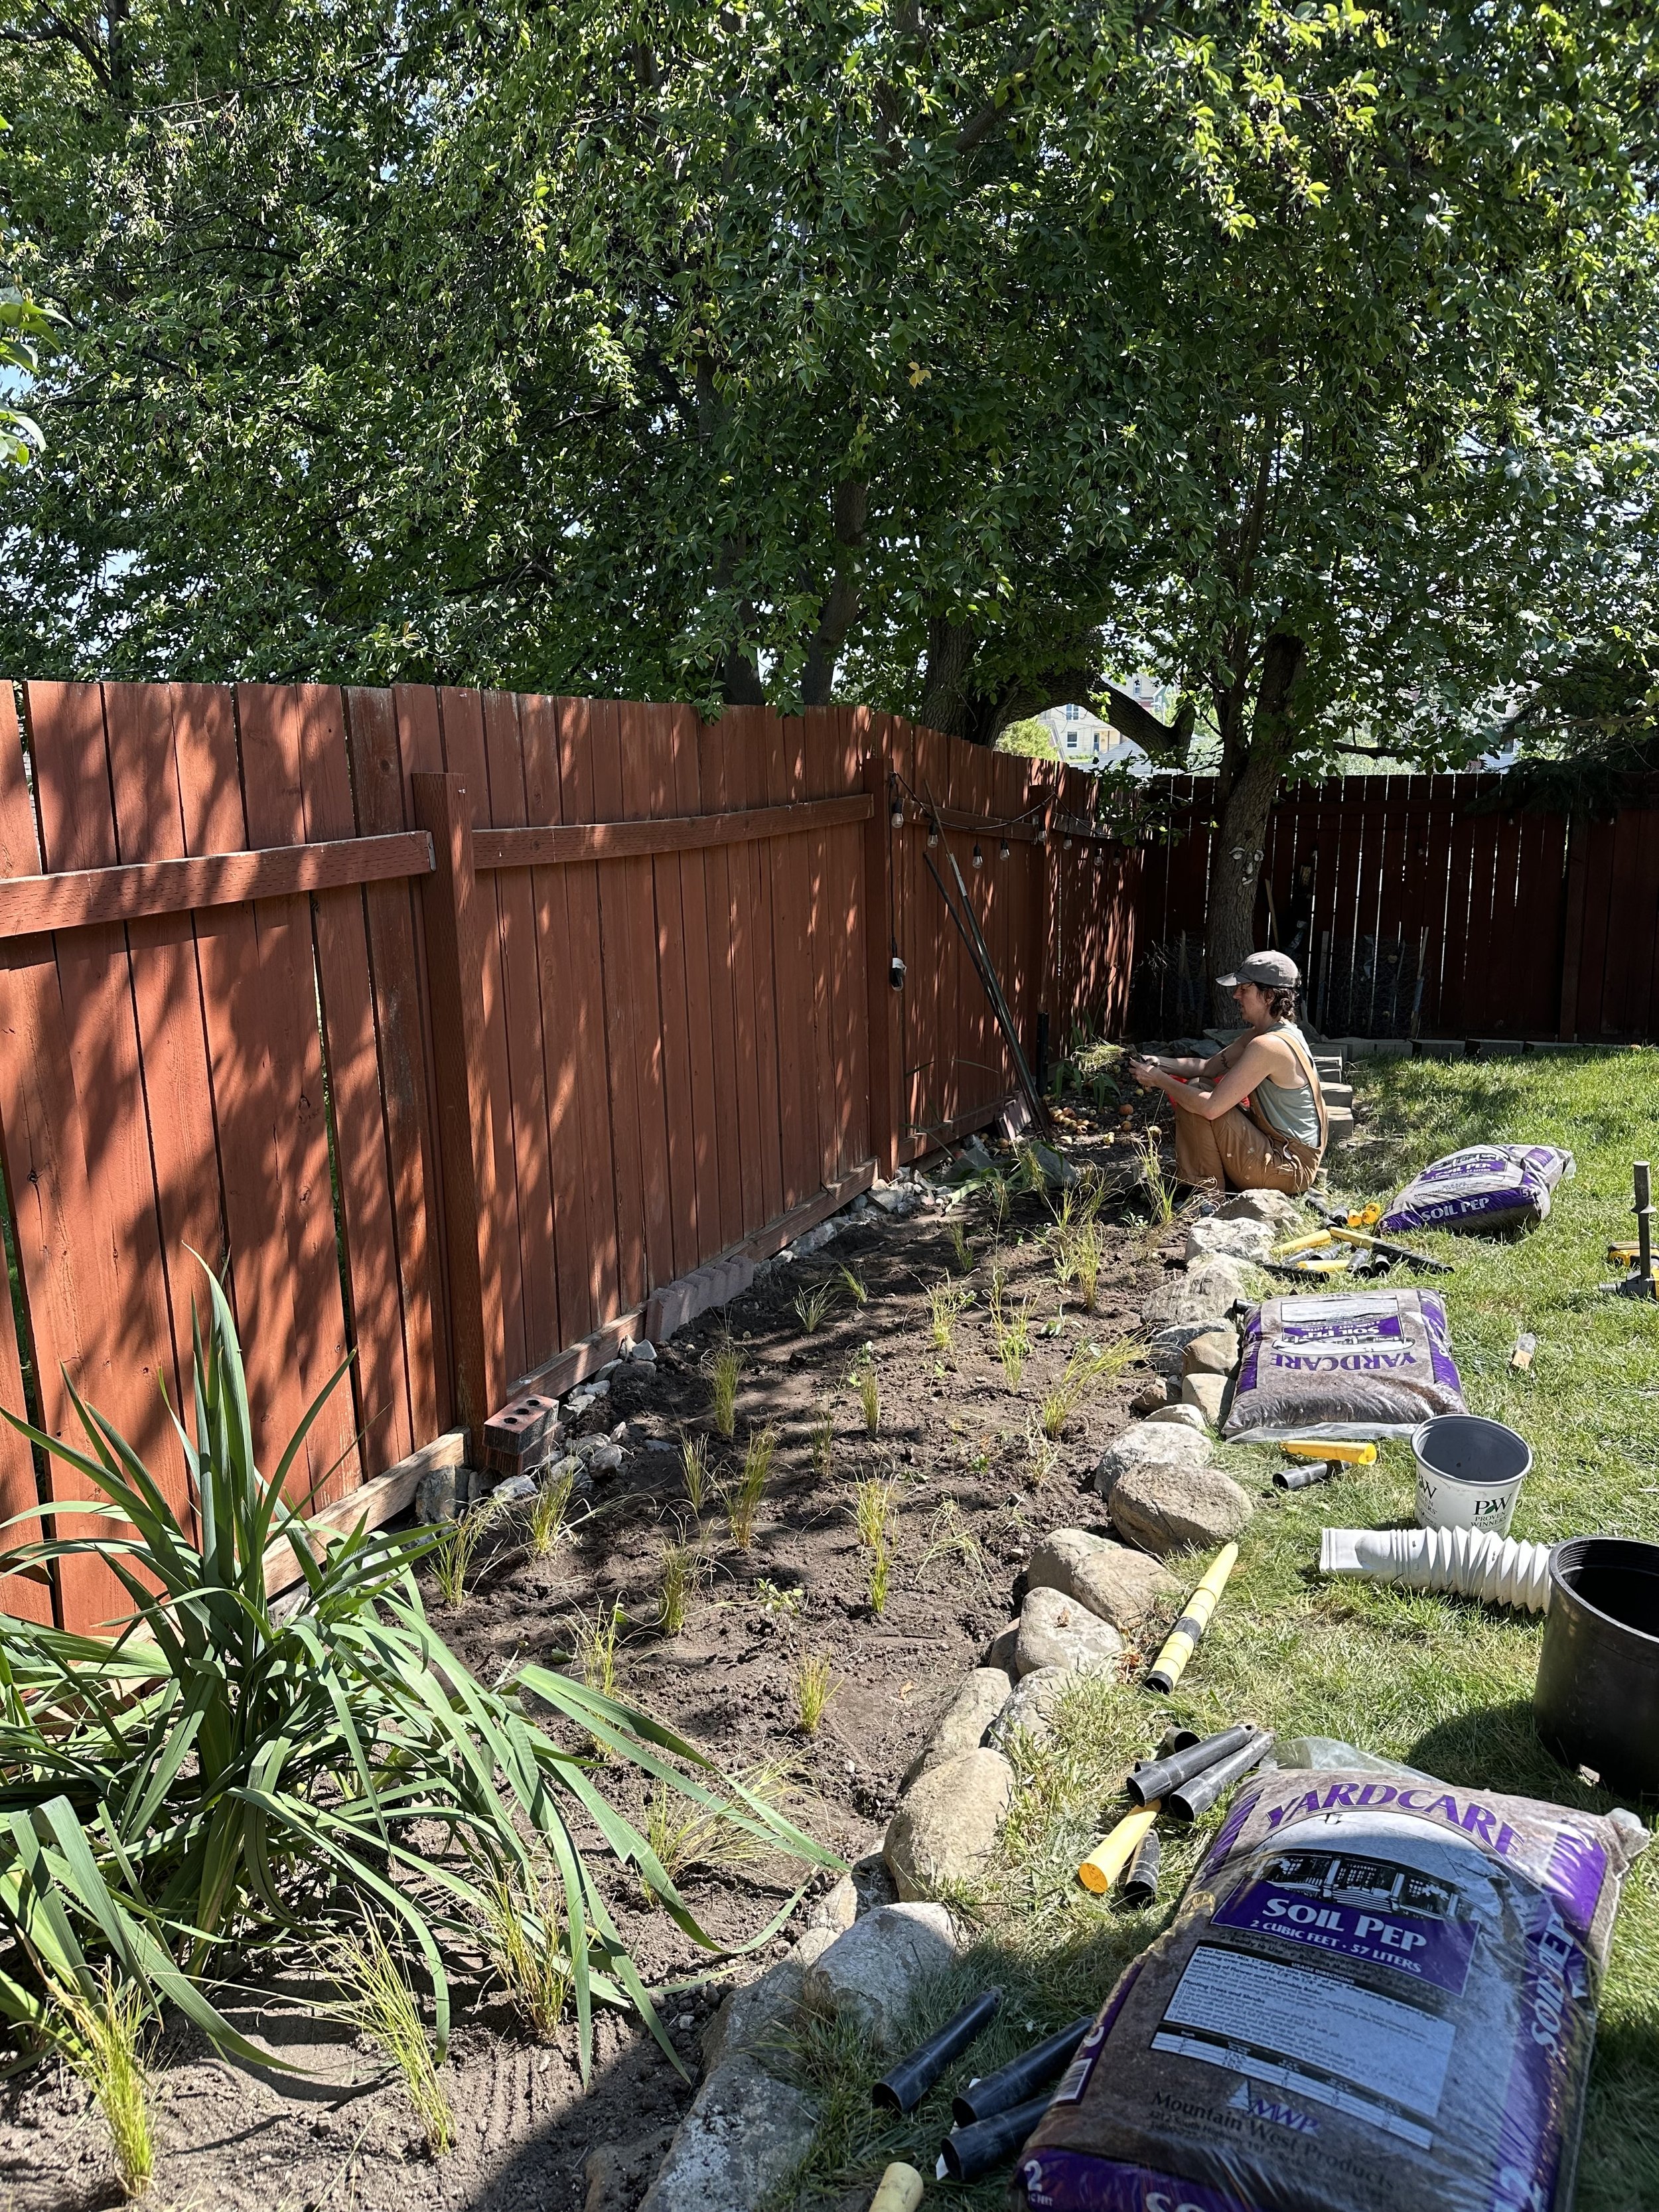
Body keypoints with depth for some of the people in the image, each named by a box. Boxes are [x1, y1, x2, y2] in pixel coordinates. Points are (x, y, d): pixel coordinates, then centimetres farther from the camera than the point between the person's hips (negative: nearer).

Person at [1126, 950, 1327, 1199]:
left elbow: (1210, 1108, -27)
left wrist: (1160, 1080, -15)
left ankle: (1207, 1194, -5)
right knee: (1197, 1086, 11)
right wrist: (1161, 1064, -4)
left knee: (1197, 1100, -14)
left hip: (1289, 1168, -10)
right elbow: (1209, 1068, 11)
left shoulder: (1268, 1045, -25)